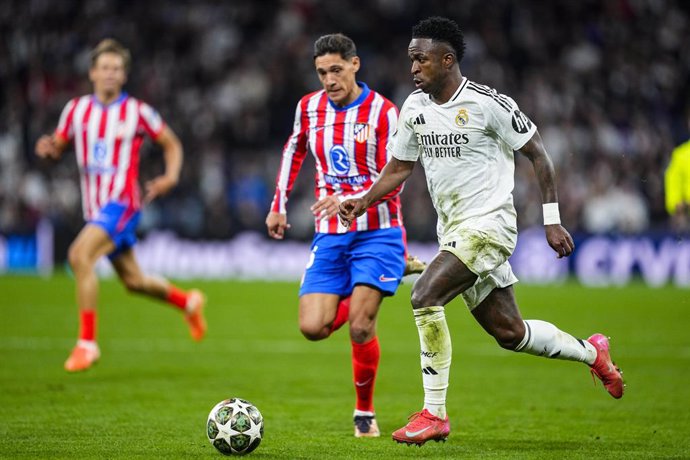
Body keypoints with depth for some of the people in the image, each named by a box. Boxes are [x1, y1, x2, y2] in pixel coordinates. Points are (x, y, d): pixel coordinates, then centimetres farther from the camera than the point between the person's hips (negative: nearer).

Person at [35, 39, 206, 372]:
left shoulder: (137, 112, -5)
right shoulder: (76, 109, 5)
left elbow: (171, 144, 7)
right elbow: (58, 146, 14)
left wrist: (170, 177, -10)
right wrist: (47, 148, -10)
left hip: (122, 203, -6)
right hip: (94, 207, 6)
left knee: (79, 255, -27)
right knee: (133, 281, 16)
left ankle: (87, 342, -21)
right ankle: (188, 302, 44)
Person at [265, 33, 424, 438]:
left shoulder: (382, 112, -10)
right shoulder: (309, 108, 3)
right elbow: (294, 150, 23)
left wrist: (350, 200, -29)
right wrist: (279, 205, 24)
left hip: (376, 232, -4)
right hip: (330, 235, 4)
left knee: (360, 325, -14)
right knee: (313, 327, -7)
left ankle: (365, 412, 6)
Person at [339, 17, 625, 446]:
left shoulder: (489, 103, -13)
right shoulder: (414, 108, 7)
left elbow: (538, 154, -6)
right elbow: (399, 168, 17)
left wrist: (552, 221, -9)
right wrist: (364, 201, -1)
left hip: (489, 224, -7)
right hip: (454, 232, 7)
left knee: (425, 296, -24)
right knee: (509, 333, 11)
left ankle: (434, 414, -18)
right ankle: (591, 352, 37)